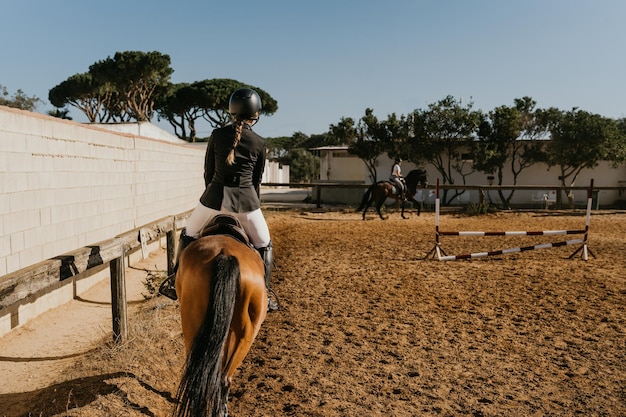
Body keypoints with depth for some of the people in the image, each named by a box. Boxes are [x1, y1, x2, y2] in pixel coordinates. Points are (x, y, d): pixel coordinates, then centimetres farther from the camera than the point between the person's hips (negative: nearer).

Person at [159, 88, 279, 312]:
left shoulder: (217, 135, 1)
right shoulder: (259, 143, 0)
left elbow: (208, 172, 7)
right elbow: (256, 180, 7)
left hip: (216, 197, 1)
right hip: (246, 199, -1)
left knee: (189, 234, 24)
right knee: (263, 245, 17)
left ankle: (175, 281, 29)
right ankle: (263, 295, 17)